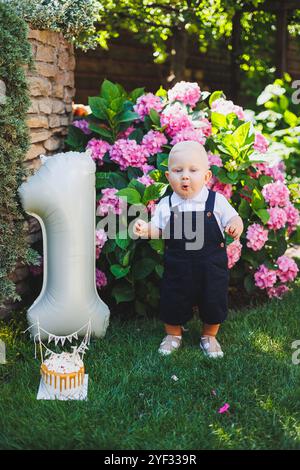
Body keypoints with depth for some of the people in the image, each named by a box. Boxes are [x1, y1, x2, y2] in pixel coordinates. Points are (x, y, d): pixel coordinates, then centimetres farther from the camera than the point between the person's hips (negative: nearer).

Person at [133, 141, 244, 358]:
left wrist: (236, 226, -22)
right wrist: (146, 229, -19)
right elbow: (157, 231, 2)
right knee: (172, 302, 11)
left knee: (214, 303, 12)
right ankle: (173, 334, 38)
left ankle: (209, 336, 38)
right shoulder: (165, 205, -3)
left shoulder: (217, 201, -7)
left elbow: (233, 219, 1)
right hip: (178, 268, 1)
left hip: (212, 267, 0)